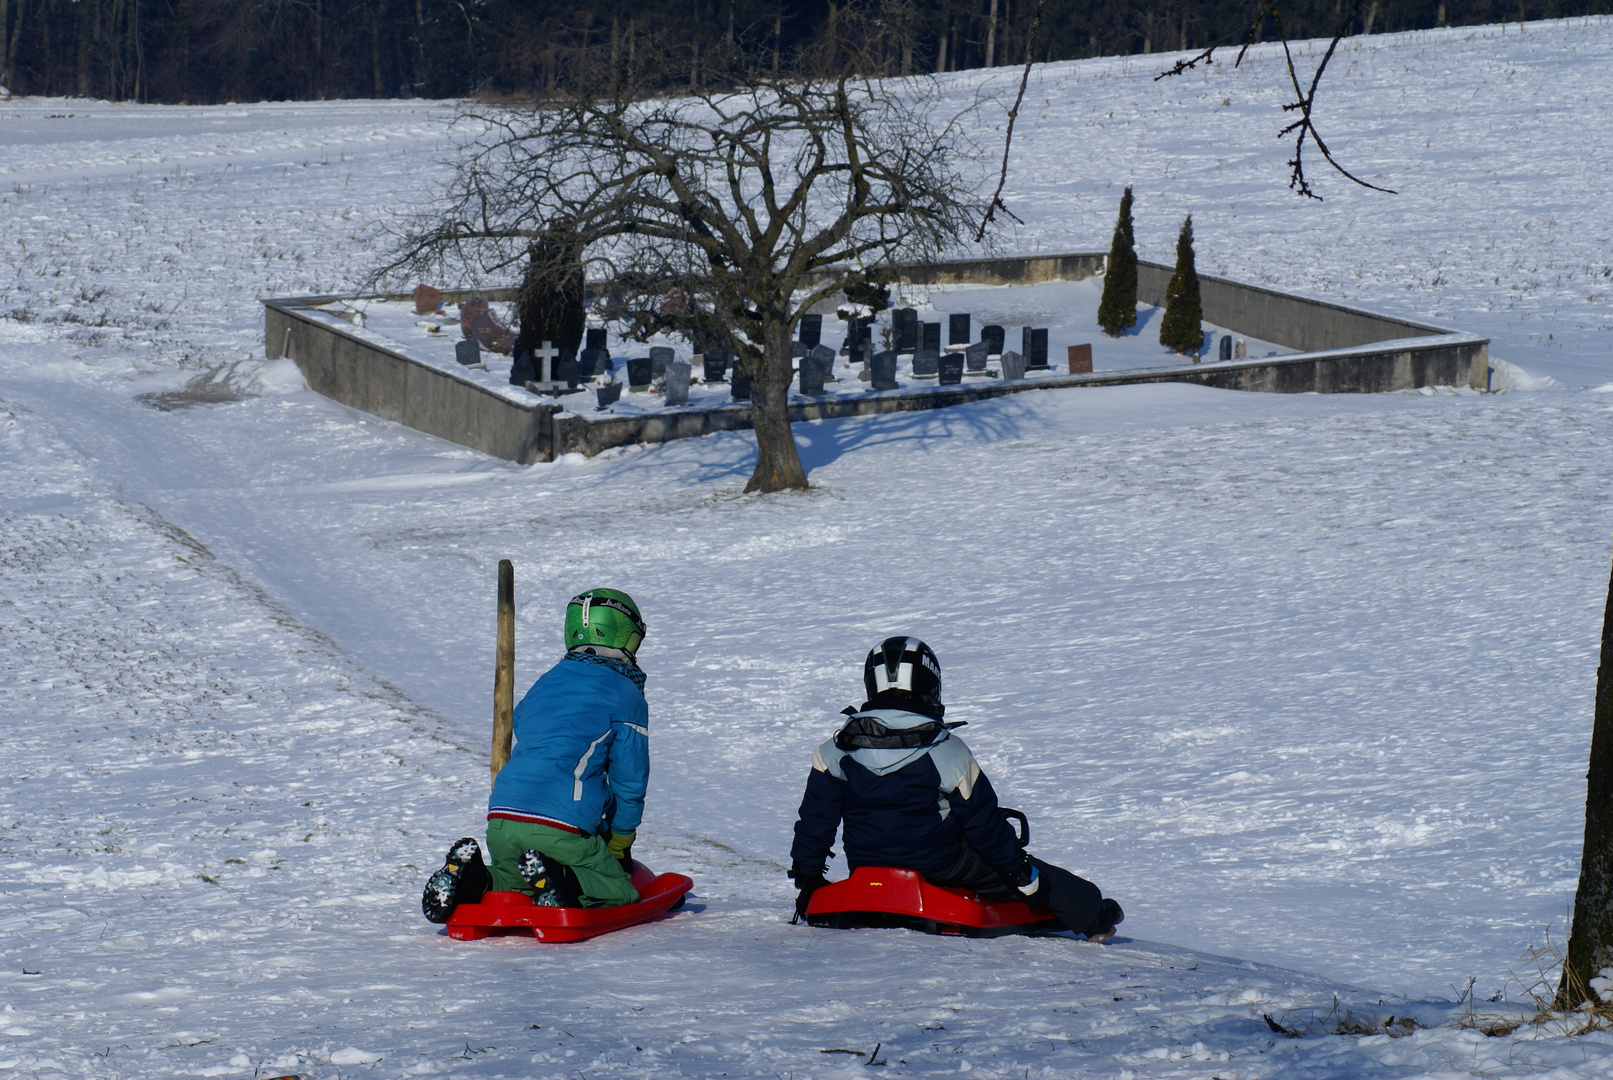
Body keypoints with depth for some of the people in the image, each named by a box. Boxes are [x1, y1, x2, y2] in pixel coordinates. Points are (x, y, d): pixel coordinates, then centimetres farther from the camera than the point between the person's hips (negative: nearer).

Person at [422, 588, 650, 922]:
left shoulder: (545, 684, 25)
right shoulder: (626, 694, 6)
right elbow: (629, 778, 6)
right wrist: (619, 844, 20)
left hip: (501, 820, 6)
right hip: (560, 828, -6)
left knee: (511, 880, 30)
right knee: (621, 892, 6)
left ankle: (473, 880, -4)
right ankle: (557, 880, -22)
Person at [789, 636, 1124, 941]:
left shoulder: (836, 753, -7)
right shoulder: (945, 751, -16)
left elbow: (814, 821, -2)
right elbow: (983, 823, -10)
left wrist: (806, 880, 11)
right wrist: (1022, 871, 2)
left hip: (864, 866, 4)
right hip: (939, 866, -4)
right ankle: (1091, 915, 29)